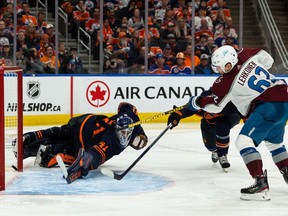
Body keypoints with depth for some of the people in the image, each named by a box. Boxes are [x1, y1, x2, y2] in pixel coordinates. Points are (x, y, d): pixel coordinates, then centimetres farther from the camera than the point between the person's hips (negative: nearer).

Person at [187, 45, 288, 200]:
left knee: (244, 141, -11)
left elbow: (214, 106, 1)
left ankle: (261, 184, -19)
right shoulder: (246, 55, 2)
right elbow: (268, 60, 18)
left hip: (268, 106, -9)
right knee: (274, 142, 29)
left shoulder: (226, 81, -12)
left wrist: (196, 101, 17)